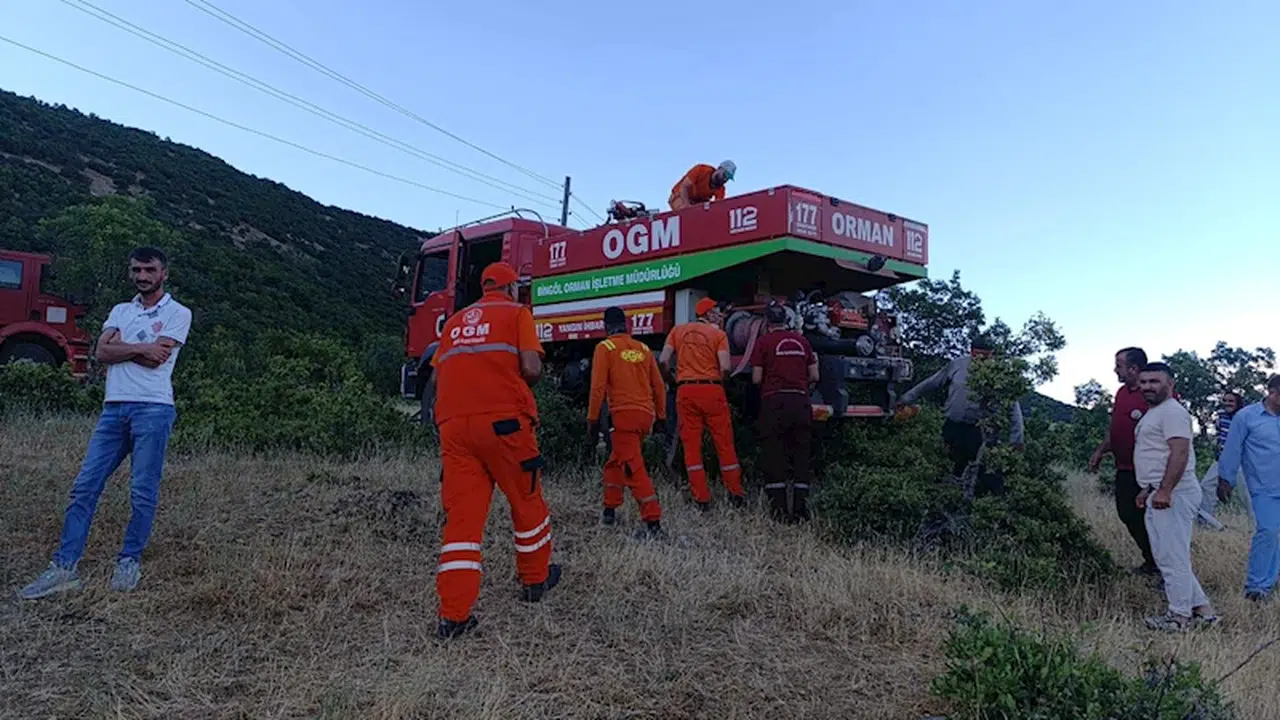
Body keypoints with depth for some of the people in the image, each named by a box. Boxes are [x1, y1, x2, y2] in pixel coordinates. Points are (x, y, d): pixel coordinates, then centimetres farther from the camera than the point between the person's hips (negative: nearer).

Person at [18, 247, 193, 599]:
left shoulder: (178, 313, 3)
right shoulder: (120, 311, 20)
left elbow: (155, 359, -9)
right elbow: (102, 353, 4)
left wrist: (120, 346, 3)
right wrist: (140, 348, -8)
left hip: (153, 409, -5)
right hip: (114, 407, 5)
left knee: (143, 491, -2)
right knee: (85, 485, 1)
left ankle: (129, 562, 11)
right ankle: (64, 567, 5)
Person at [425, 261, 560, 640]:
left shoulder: (455, 321, 22)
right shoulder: (517, 312, 7)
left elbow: (436, 378, 17)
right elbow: (531, 368, -6)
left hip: (453, 424, 4)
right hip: (504, 421, -4)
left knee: (461, 514, 1)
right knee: (526, 501, 15)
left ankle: (454, 615, -3)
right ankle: (535, 580, 31)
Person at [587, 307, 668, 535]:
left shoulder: (605, 347, -2)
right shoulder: (644, 349, 12)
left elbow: (598, 387, -9)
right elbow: (659, 386, 13)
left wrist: (592, 419, -3)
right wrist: (660, 418, 21)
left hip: (624, 414, -6)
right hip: (646, 414, 6)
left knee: (634, 469, -6)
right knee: (616, 461, 22)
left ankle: (653, 520, -12)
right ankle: (610, 509, 27)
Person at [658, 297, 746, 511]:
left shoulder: (678, 330, 11)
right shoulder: (718, 333, 3)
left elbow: (664, 360, 1)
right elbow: (725, 367, -9)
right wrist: (720, 382, 9)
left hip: (685, 391, 2)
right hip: (712, 389, -2)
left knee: (691, 446, 5)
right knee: (724, 444, 8)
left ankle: (701, 499, 4)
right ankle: (736, 494, 15)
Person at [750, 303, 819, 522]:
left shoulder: (763, 341, -1)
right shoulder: (801, 341, 11)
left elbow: (757, 378, -3)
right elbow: (814, 376, 12)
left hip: (775, 400, -3)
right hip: (800, 401, 4)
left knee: (773, 455, 1)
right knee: (800, 454, 9)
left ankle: (779, 509, -1)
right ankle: (801, 509, 7)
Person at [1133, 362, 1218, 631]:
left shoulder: (1172, 412, -12)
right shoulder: (1152, 413, 20)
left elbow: (1180, 453, -23)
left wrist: (1164, 490, -28)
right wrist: (1148, 489, 26)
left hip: (1173, 494, -11)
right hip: (1158, 494, 11)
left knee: (1172, 556, -5)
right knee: (1165, 556, 15)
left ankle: (1180, 614, 4)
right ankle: (1201, 608, 22)